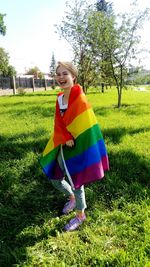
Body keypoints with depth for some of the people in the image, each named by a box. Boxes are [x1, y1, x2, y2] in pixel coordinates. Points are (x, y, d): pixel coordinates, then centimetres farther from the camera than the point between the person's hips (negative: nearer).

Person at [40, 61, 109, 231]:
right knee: (55, 179, 18)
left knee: (75, 181, 9)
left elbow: (86, 125, -19)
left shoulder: (80, 99, -18)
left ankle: (80, 215, 36)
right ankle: (72, 198, 48)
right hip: (62, 147, 7)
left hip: (77, 147, -7)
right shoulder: (59, 99, 4)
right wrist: (65, 138, -16)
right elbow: (58, 124, 1)